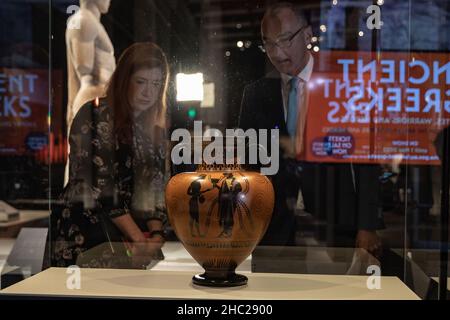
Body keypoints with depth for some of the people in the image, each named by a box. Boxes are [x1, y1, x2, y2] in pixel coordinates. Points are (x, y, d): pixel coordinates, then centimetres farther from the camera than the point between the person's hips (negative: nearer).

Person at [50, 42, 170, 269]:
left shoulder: (155, 128, 12)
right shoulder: (94, 115, -6)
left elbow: (157, 188, 8)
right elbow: (97, 186, -13)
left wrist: (156, 233, -10)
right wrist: (138, 238, -16)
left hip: (127, 238, 5)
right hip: (84, 234, -4)